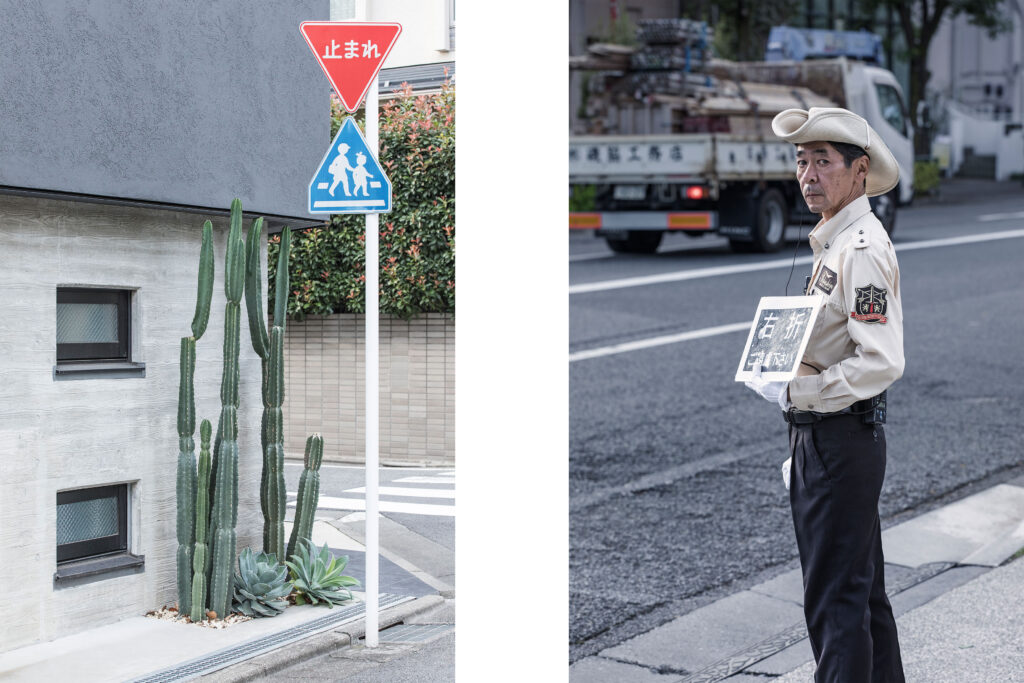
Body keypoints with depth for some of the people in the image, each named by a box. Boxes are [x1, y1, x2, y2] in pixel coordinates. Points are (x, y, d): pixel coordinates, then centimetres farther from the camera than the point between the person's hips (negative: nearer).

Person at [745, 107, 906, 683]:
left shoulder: (862, 249, -18)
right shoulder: (834, 242, 14)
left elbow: (881, 364, -26)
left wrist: (792, 393, -18)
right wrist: (803, 437, 16)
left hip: (844, 438, -10)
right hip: (823, 436, 10)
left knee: (835, 597, -5)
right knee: (863, 590, 19)